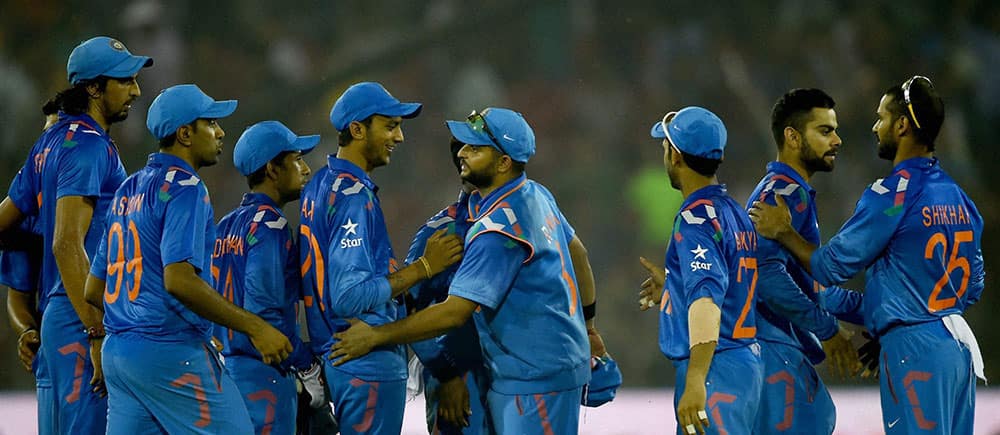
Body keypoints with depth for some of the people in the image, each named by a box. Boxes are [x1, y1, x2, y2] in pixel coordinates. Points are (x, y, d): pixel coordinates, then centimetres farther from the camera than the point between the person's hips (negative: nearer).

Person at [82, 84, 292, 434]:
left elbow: (93, 290, 21)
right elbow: (178, 280, -23)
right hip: (172, 353, -9)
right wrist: (254, 327, -21)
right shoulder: (183, 188, -10)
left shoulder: (127, 191, 18)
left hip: (117, 353, 9)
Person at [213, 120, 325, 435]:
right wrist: (309, 369, -13)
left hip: (228, 367, 9)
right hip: (264, 374, -9)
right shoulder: (268, 224, -11)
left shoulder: (226, 227, 16)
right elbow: (264, 310, -20)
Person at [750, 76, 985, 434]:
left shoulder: (892, 193, -13)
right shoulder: (958, 196, 13)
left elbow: (831, 266, -9)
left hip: (915, 350, -8)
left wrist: (782, 232, 6)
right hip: (960, 345, 8)